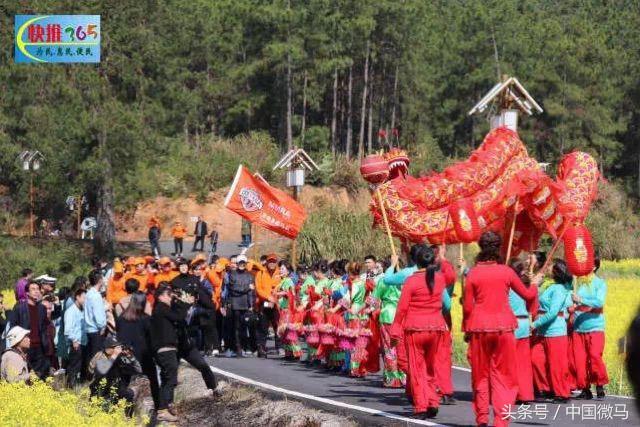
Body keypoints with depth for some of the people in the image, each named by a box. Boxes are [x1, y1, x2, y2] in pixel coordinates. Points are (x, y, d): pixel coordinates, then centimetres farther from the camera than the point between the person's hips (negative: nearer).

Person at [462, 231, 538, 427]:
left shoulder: (473, 273, -2)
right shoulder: (506, 272, 0)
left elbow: (467, 306, -2)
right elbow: (527, 295, 12)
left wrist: (466, 329, 11)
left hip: (479, 329, 0)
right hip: (503, 327, 0)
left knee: (480, 374, 11)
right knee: (503, 375, 5)